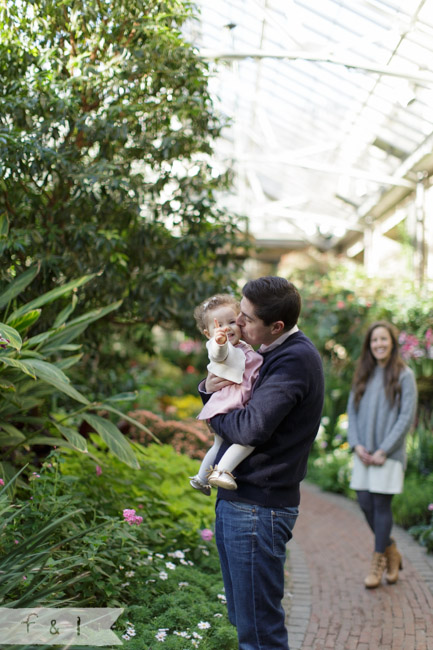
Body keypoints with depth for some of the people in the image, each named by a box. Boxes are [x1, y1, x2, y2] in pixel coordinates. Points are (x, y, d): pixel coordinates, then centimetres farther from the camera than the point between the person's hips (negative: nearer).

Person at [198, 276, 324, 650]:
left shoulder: (295, 359, -17)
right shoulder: (274, 354, 14)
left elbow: (251, 427, -27)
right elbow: (235, 408, 21)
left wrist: (214, 414, -6)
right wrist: (209, 389, -1)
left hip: (257, 506, -10)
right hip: (237, 499, 10)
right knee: (243, 618, 21)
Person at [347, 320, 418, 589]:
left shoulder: (404, 375, -5)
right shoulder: (363, 375, 10)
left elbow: (407, 417, -9)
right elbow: (352, 411, 10)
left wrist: (384, 450, -12)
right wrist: (356, 444, -4)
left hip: (389, 453, -5)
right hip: (364, 453, 5)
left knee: (381, 504, -2)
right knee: (365, 503, 5)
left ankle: (379, 562, 11)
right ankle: (391, 550, 26)